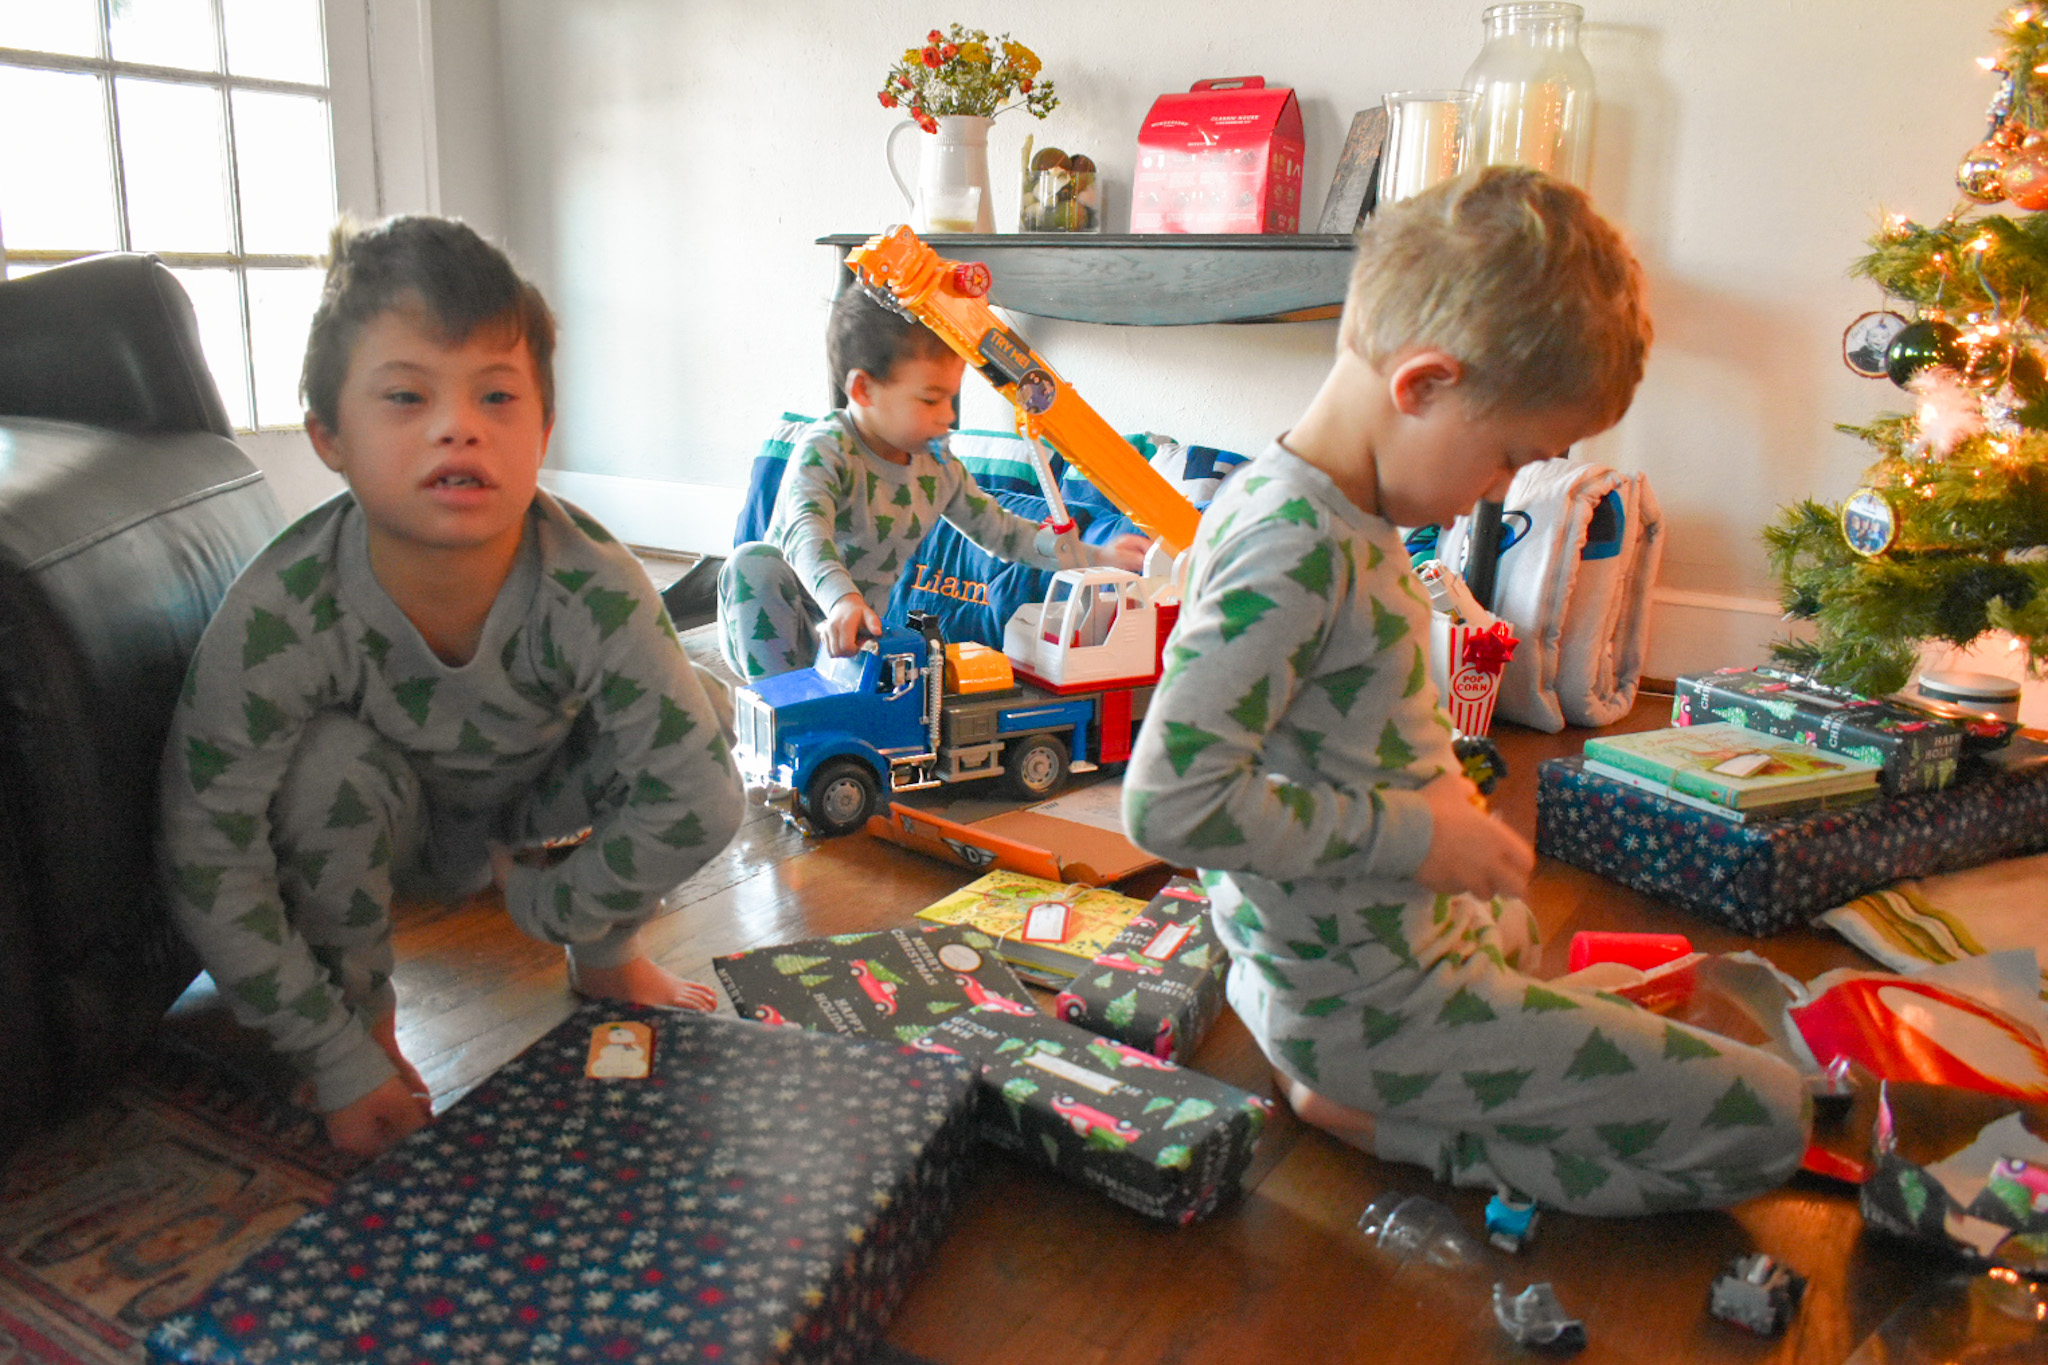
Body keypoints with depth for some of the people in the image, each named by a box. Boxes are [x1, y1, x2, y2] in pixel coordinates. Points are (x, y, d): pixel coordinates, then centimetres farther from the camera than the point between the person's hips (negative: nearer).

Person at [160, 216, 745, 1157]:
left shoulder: (595, 593, -35)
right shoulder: (275, 616, -34)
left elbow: (701, 803, -30)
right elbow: (209, 856, -26)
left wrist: (548, 908, -20)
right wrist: (336, 1057, -24)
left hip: (535, 820, 1)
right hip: (386, 831, 0)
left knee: (675, 739, -25)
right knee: (330, 763, -32)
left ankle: (605, 956, 5)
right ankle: (364, 1011, -4)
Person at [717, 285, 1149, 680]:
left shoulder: (938, 469, 1)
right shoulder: (825, 450, -21)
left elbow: (1000, 530, 11)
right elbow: (806, 532, -39)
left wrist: (1097, 556, 3)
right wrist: (842, 598, -61)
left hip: (853, 642, 4)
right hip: (774, 634, -4)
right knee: (753, 562, -35)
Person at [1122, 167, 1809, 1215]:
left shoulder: (1345, 516, 3)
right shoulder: (1292, 548, -29)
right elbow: (1171, 799, -33)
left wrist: (1438, 786, 4)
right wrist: (1414, 835, -25)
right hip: (1363, 997, -10)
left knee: (1512, 922, 43)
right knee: (1765, 1122, -4)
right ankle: (1365, 1109, -4)